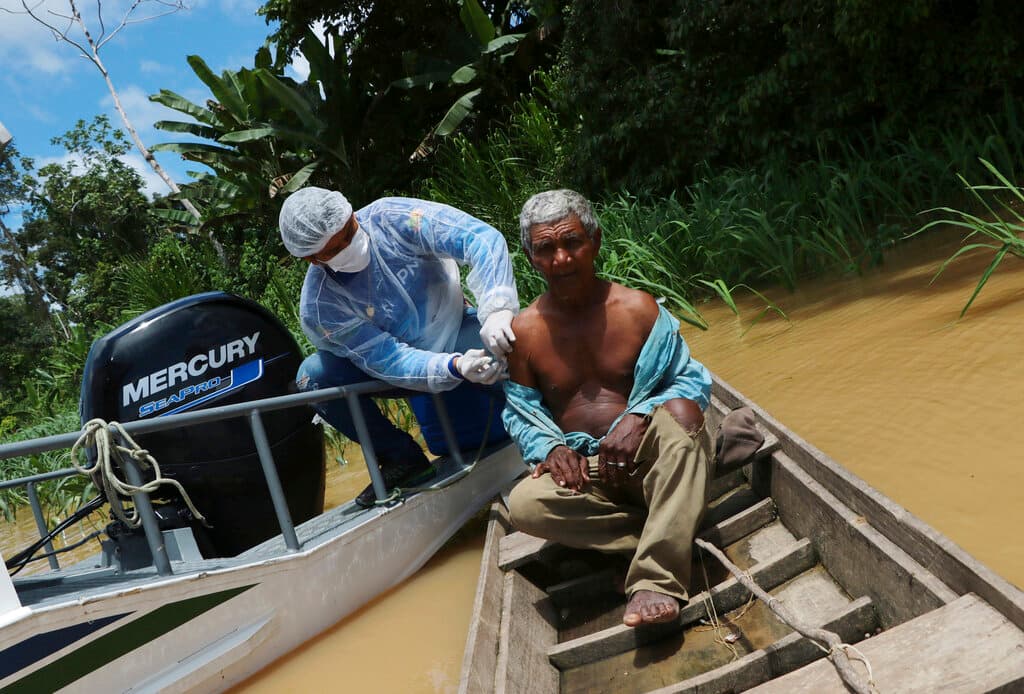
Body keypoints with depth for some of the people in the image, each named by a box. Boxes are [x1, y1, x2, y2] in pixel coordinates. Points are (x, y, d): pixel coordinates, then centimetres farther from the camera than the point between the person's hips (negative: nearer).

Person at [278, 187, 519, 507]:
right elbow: (389, 361, -25)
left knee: (507, 341, -33)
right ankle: (403, 458, -6)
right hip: (410, 371, 1)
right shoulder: (318, 306, -22)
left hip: (458, 331, 0)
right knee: (312, 376, -22)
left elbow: (482, 237, -32)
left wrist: (497, 309, -47)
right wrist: (455, 368, -43)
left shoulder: (392, 217, -23)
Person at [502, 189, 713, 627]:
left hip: (649, 457, 0)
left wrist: (640, 416, -23)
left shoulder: (637, 308, -1)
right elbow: (519, 413, 9)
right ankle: (672, 540, -20)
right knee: (523, 504, -31)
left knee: (681, 410, -34)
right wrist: (549, 448, -14)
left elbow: (692, 380, -3)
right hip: (581, 469, 1)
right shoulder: (523, 331, 2)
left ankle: (656, 581, -38)